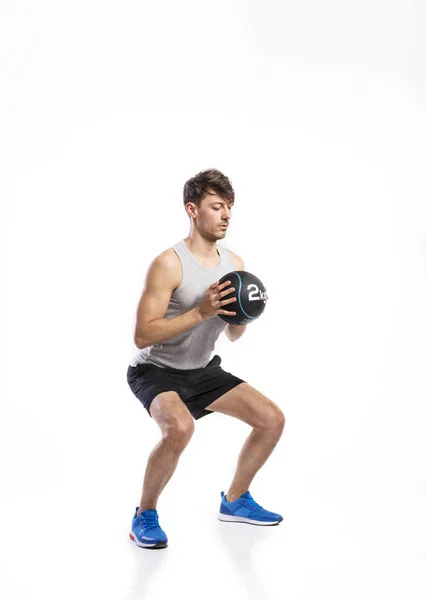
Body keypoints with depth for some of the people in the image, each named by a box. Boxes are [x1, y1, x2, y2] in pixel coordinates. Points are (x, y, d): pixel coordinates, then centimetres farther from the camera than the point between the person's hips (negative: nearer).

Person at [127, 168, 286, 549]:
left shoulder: (234, 263, 0)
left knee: (272, 419, 1)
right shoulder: (169, 264, -22)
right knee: (180, 427, -36)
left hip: (203, 370, 7)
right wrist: (201, 311, -31)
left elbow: (233, 336, 9)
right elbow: (143, 336, -26)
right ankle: (145, 516, -11)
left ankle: (235, 501, 22)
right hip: (156, 370, -7)